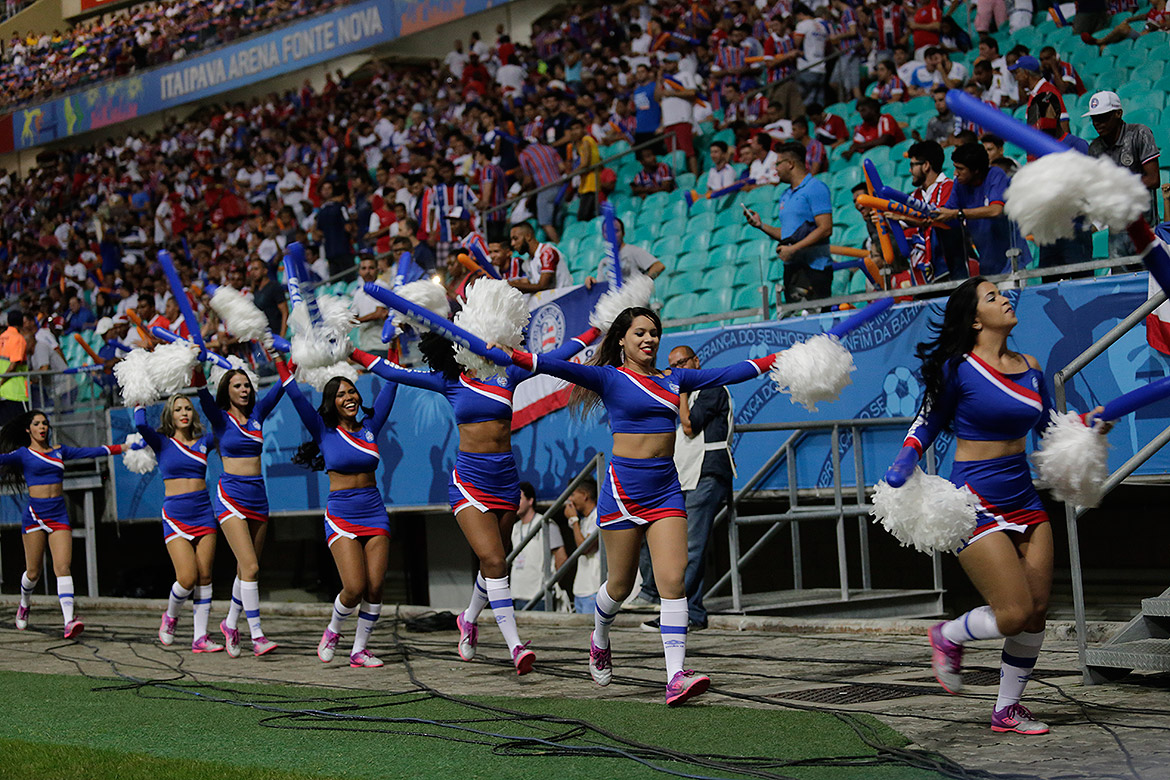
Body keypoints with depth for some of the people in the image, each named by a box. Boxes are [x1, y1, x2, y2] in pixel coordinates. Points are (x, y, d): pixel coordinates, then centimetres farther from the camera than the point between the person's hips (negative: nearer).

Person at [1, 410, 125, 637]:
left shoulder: (59, 451, 14)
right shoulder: (23, 454, 3)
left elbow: (91, 451, 16)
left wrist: (123, 447, 13)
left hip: (59, 514, 2)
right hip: (34, 514, -2)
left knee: (63, 567, -12)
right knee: (33, 572, 4)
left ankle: (69, 621, -23)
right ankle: (24, 604, 37)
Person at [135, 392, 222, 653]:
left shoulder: (204, 442, 10)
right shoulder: (162, 443, 1)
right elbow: (141, 426, -16)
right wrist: (139, 403, 0)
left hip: (203, 514, 3)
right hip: (175, 516, -3)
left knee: (205, 577, -1)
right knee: (187, 578, -12)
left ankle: (200, 637, 4)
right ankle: (170, 616, 18)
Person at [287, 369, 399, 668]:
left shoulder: (369, 428, 10)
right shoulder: (324, 431, 2)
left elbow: (390, 387, 11)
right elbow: (296, 396, -6)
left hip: (375, 513, 3)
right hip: (341, 516, -3)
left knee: (374, 587, -5)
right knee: (355, 588, -14)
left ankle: (359, 650, 9)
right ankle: (332, 631, 16)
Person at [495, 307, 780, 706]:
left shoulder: (673, 379, 14)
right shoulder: (610, 378, -2)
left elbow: (726, 374, 18)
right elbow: (563, 368, -16)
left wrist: (774, 360, 16)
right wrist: (513, 356, -30)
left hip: (666, 488, 4)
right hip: (623, 487, -4)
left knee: (673, 580, -10)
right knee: (620, 585, 7)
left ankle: (676, 678, -14)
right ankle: (599, 640, 39)